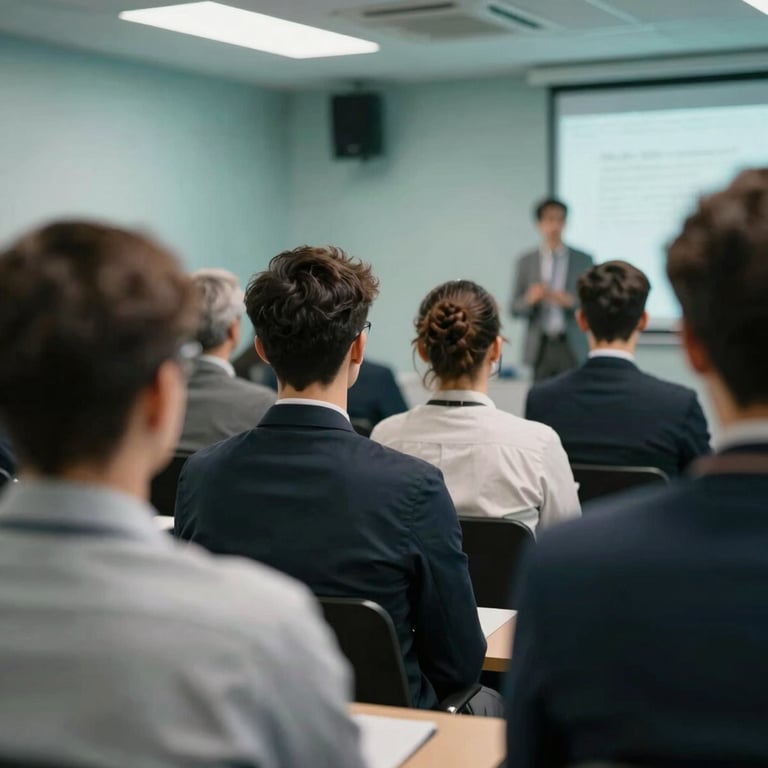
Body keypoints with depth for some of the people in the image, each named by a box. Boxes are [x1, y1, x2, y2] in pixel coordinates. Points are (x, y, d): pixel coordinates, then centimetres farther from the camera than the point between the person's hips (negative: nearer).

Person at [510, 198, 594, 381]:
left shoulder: (583, 260, 4)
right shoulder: (526, 261, 7)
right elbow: (515, 309, 6)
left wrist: (572, 302, -16)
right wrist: (529, 299, -15)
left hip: (572, 348, -1)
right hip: (540, 347, 1)